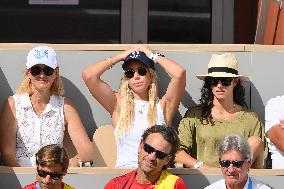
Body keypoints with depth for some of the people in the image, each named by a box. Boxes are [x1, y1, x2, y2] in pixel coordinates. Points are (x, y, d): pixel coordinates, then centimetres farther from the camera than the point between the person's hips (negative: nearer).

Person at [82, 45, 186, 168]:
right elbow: (89, 75, 2)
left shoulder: (162, 106, 10)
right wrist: (119, 57, 13)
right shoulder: (118, 105, 12)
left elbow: (179, 73, -5)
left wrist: (153, 56, 11)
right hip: (123, 173, 0)